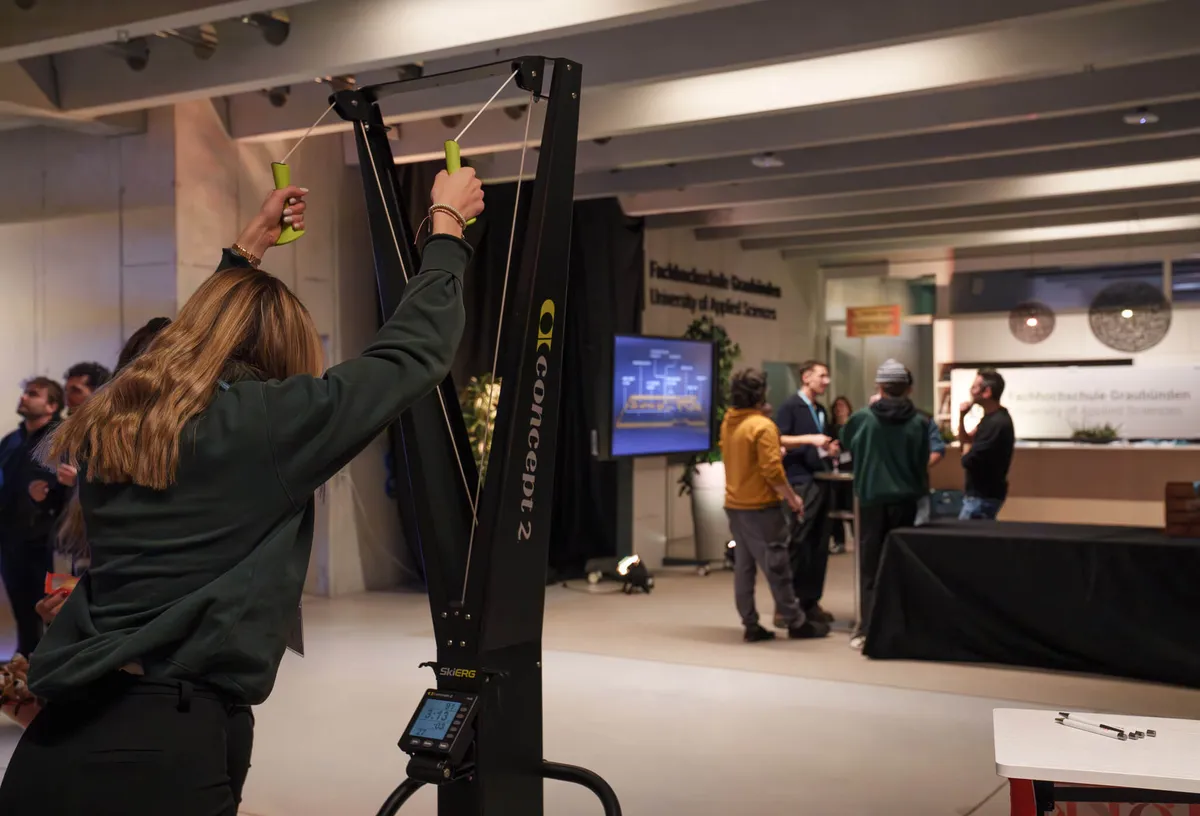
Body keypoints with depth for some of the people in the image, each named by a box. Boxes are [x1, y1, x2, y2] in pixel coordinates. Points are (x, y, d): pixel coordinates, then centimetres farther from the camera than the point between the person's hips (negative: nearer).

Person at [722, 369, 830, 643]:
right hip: (761, 507, -8)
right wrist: (792, 497, -9)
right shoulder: (762, 425, -17)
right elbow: (772, 470, -20)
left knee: (743, 566, 10)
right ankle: (795, 622, 12)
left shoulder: (728, 422, 6)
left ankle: (751, 625, 14)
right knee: (777, 566, 2)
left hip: (734, 505, 8)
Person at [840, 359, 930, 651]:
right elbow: (922, 463, 1)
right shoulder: (920, 422, -6)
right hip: (905, 501, 0)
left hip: (871, 500, 0)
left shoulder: (862, 418, -5)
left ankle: (868, 629, 3)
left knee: (870, 567, 6)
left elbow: (846, 441, 15)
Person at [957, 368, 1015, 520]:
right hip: (983, 492, 10)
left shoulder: (997, 423, -23)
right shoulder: (992, 417, 10)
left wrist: (968, 444, -2)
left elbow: (968, 461, -25)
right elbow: (965, 440, 17)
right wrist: (962, 416, 1)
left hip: (983, 496, -10)